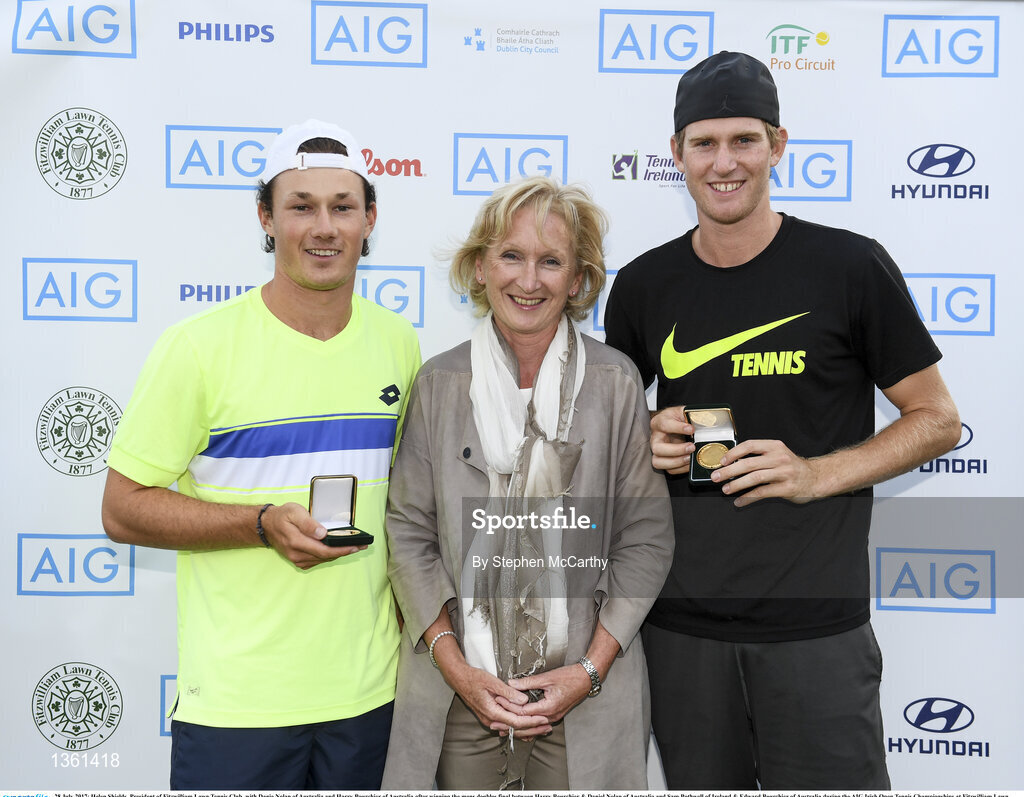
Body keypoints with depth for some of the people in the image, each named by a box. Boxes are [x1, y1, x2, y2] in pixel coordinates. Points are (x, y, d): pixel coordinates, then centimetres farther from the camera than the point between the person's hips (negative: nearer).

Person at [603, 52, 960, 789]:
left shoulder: (851, 267, -6)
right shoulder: (644, 286, 4)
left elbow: (937, 420, 0)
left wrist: (815, 474, -14)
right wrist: (646, 442, -5)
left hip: (815, 625, -3)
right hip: (682, 625, 3)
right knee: (701, 783, 16)